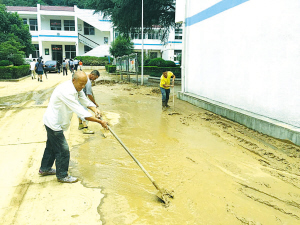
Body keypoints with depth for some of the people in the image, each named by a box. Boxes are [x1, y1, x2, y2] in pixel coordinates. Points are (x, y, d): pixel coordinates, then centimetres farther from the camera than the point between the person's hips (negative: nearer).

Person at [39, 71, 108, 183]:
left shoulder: (76, 88, -1)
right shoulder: (66, 92, -33)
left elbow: (84, 100, 1)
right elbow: (80, 111, -36)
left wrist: (95, 109, -21)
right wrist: (99, 121, -36)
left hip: (53, 122, 10)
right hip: (54, 123, -10)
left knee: (51, 146, 24)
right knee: (63, 150, -2)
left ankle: (45, 169, 44)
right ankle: (62, 176, 17)